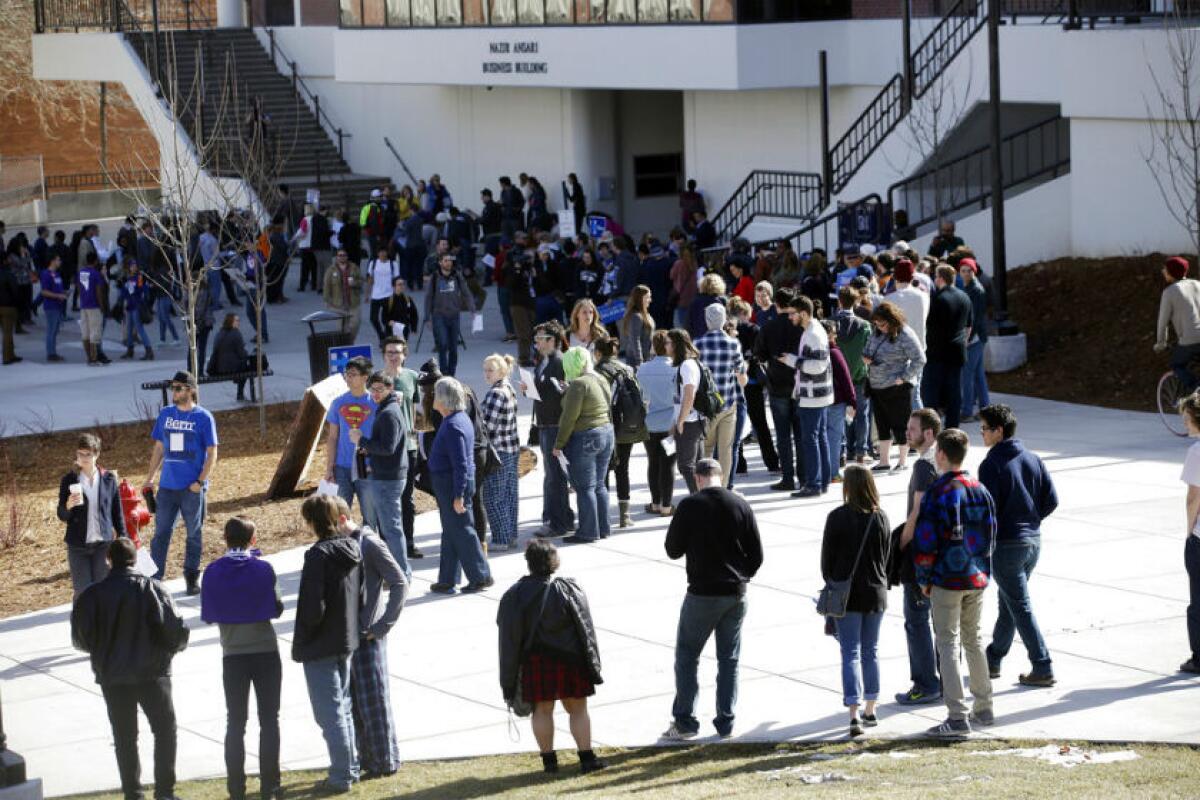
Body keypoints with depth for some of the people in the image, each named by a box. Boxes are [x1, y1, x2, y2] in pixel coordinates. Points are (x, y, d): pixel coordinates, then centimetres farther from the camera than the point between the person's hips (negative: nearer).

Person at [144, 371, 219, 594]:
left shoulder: (203, 417, -6)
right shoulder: (165, 414, 7)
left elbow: (211, 453, -5)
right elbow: (159, 448, 14)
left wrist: (200, 482, -13)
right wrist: (149, 479, 10)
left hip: (192, 488, -3)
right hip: (167, 485, 4)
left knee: (194, 534, 8)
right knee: (161, 532, 3)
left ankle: (192, 578, 19)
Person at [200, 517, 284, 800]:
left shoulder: (213, 572, -4)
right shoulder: (263, 568, -10)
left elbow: (208, 615, 1)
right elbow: (277, 609, -3)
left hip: (233, 656, 1)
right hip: (266, 651, -1)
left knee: (235, 722, 9)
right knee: (269, 720, 7)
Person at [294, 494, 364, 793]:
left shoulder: (319, 555, -22)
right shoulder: (354, 548, 1)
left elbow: (313, 608, -23)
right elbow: (361, 594, 7)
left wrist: (302, 638, -7)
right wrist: (352, 627, 16)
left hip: (320, 646, -8)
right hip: (348, 640, 8)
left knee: (330, 713, 1)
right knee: (343, 708, 20)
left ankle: (341, 776, 6)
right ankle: (350, 767, 27)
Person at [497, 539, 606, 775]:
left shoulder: (514, 596, -5)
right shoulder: (569, 590, -8)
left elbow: (509, 640, -3)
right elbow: (585, 631, -5)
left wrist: (509, 681, 2)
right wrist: (593, 666, 3)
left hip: (535, 664, 1)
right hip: (568, 660, -1)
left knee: (542, 710, 10)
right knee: (577, 708, 8)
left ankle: (549, 759, 12)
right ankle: (586, 757, 6)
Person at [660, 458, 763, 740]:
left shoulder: (689, 506, -11)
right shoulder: (741, 505, -2)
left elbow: (673, 550, -4)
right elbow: (757, 555, 2)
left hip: (702, 593, -3)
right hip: (736, 595, 3)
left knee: (686, 656, 8)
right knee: (729, 659, 12)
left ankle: (684, 721, 6)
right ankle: (726, 723, 13)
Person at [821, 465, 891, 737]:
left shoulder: (837, 517, -12)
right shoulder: (880, 518, -1)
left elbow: (827, 557, -6)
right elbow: (886, 556, 6)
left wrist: (831, 583, 10)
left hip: (847, 593, -3)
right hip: (875, 592, 3)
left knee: (851, 653, -2)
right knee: (870, 652, 15)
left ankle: (854, 714, -13)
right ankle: (870, 711, 22)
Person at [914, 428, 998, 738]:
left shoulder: (937, 493, -15)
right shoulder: (980, 490, 6)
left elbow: (925, 541, -14)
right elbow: (990, 534, 12)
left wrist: (924, 579, -3)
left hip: (946, 581, -6)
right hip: (977, 579, 7)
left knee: (947, 644, -3)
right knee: (973, 640, 19)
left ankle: (957, 717, -8)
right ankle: (983, 708, 24)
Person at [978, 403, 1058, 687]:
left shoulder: (992, 465, -15)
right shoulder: (1033, 460, 5)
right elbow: (1051, 500, 4)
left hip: (1005, 544, -7)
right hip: (1033, 541, 7)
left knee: (1020, 607, -2)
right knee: (1008, 602, 19)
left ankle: (1043, 668, -4)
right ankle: (993, 660, 30)